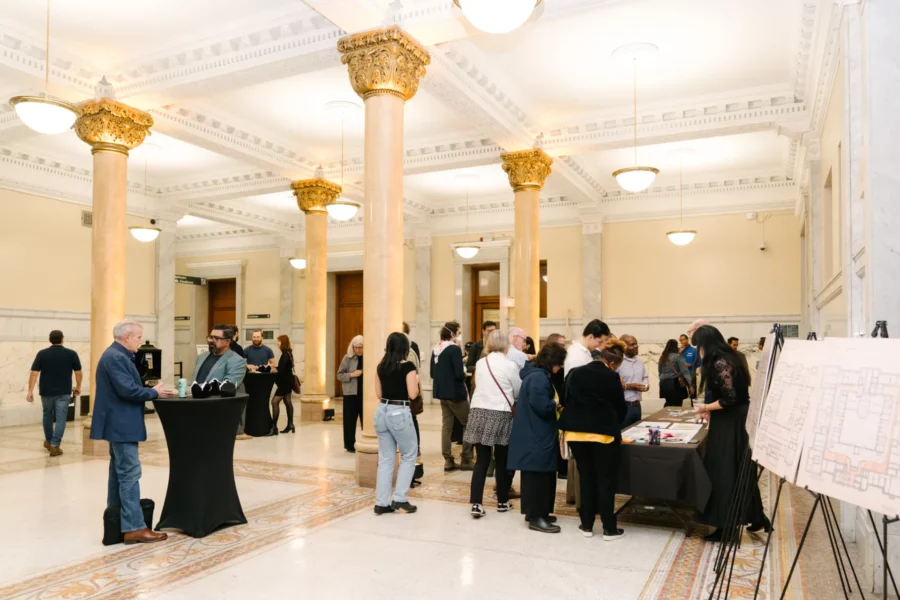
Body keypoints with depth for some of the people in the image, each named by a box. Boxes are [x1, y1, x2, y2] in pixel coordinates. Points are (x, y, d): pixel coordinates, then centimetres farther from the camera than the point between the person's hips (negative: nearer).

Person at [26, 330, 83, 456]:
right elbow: (79, 372, 0)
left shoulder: (42, 354, -3)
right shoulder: (71, 354, -4)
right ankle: (55, 445, -6)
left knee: (47, 416, 21)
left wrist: (30, 391, -4)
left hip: (46, 391, 2)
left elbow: (34, 373, -7)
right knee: (60, 419, 1)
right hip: (63, 392, -2)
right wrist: (78, 387, 15)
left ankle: (48, 441, 36)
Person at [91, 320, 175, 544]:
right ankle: (133, 528, -9)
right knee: (130, 473, -10)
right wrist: (154, 392, -13)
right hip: (121, 424, -11)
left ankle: (116, 520, 26)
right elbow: (128, 390, -25)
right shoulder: (116, 357, -18)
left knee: (119, 471, 17)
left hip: (119, 423, 11)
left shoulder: (116, 355, 16)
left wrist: (151, 390, 6)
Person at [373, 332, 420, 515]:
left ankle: (382, 503, 13)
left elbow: (379, 393, 12)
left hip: (382, 411, 6)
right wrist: (416, 381, 7)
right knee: (408, 456, 11)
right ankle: (400, 499, 7)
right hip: (399, 413, -6)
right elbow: (412, 394, -11)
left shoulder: (381, 366, 7)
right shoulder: (407, 366, -10)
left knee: (385, 458, 12)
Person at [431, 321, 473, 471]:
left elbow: (432, 373, 12)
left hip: (442, 392, 7)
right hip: (455, 392, -7)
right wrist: (464, 374, -2)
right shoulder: (454, 349, -16)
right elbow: (459, 374, -22)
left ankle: (448, 460, 13)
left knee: (446, 425, 11)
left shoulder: (435, 349, 6)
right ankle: (466, 460, 7)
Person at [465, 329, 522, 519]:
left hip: (479, 412, 3)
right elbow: (518, 392, 5)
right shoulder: (510, 365, -7)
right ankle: (502, 502, 23)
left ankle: (476, 504, -2)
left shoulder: (480, 364, 5)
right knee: (502, 461, 11)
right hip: (501, 415, -3)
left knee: (481, 461, 4)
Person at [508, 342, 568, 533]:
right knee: (537, 475, -3)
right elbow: (542, 406, -26)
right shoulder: (538, 378, -21)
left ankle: (537, 512, 26)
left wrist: (553, 405, 5)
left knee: (541, 474, 16)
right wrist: (556, 405, -8)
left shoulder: (537, 374, 13)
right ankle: (535, 517, 4)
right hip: (535, 436, -11)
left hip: (535, 434, 11)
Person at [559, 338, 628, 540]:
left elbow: (566, 399, 13)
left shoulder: (574, 373, 5)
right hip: (603, 434, -4)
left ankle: (587, 525, 20)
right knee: (606, 481, 6)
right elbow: (621, 408, 0)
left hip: (577, 432, 5)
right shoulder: (611, 378, -9)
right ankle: (609, 529, 13)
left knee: (586, 478, 14)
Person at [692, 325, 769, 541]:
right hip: (734, 421, 10)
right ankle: (757, 518, 28)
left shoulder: (720, 364, -21)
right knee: (740, 471, 18)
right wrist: (711, 410, 12)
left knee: (725, 472, -1)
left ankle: (726, 526, 9)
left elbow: (729, 399, -23)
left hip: (730, 424, -10)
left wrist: (706, 408, -10)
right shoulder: (727, 357, 9)